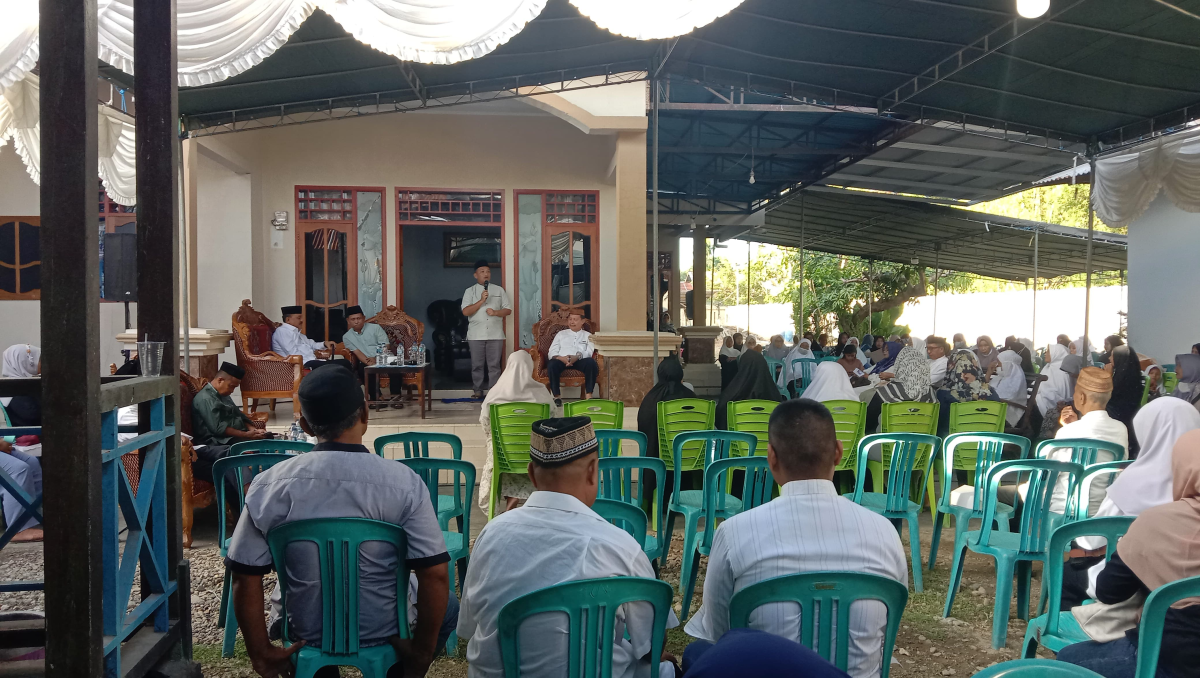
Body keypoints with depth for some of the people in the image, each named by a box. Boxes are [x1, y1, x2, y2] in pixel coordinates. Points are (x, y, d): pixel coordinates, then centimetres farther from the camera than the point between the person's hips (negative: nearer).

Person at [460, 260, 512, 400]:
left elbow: (508, 309, 7)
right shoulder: (470, 291, 3)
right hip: (476, 335, -1)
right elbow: (465, 311, -8)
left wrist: (495, 312, -12)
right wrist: (481, 301, -17)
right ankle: (477, 390, 14)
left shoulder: (499, 290, 8)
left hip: (495, 334, 1)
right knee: (477, 365, 4)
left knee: (494, 365, 2)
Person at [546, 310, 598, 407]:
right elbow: (552, 352, 13)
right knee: (552, 364, -35)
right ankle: (557, 397, -28)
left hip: (580, 361, 0)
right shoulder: (561, 334, 27)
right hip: (562, 360, 1)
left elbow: (589, 352, 3)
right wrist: (561, 358, -12)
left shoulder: (587, 335, 23)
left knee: (591, 362, -34)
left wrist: (577, 357, -20)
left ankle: (588, 395, -31)